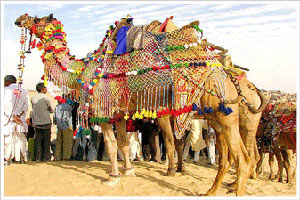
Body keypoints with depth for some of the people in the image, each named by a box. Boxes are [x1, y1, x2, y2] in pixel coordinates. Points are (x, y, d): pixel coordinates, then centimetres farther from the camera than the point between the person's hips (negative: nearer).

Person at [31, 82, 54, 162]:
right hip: (46, 122, -4)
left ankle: (38, 157, 8)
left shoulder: (33, 98, 4)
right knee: (46, 140, 4)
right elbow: (52, 110, 1)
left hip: (36, 122, 4)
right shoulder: (46, 98, -9)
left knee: (38, 140, 8)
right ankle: (46, 157, 6)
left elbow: (33, 109, 15)